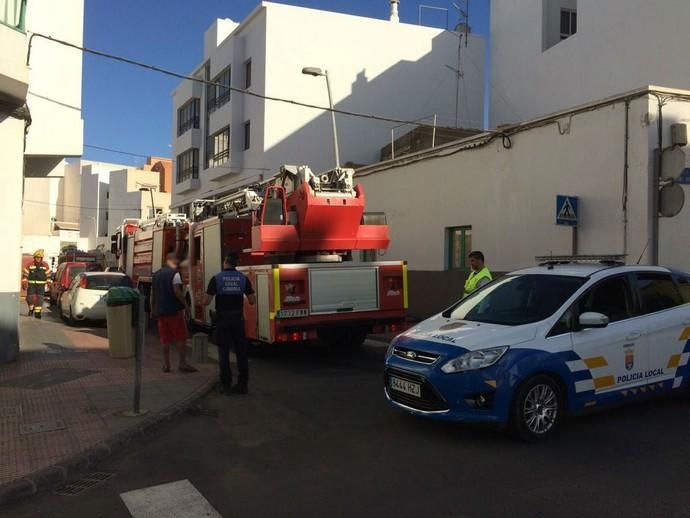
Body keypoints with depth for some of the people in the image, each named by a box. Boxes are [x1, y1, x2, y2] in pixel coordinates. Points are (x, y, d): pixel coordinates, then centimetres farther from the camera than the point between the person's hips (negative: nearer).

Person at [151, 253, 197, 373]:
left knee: (165, 339, 10)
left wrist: (152, 310, 20)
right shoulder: (174, 273, -9)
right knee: (181, 337, 1)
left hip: (160, 311, 6)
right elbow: (177, 291, -18)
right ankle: (182, 363, 0)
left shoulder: (156, 274, 12)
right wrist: (185, 304, -10)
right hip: (174, 310, -6)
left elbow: (152, 294, 14)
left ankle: (166, 364, 12)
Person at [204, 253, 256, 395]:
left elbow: (207, 301, -8)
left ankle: (226, 384, 7)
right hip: (238, 318, 2)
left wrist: (204, 300, 15)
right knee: (241, 351, 7)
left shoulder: (216, 278, -5)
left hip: (223, 319, -2)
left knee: (224, 352, 6)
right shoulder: (243, 278, 0)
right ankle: (243, 384, 10)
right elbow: (252, 301, -1)